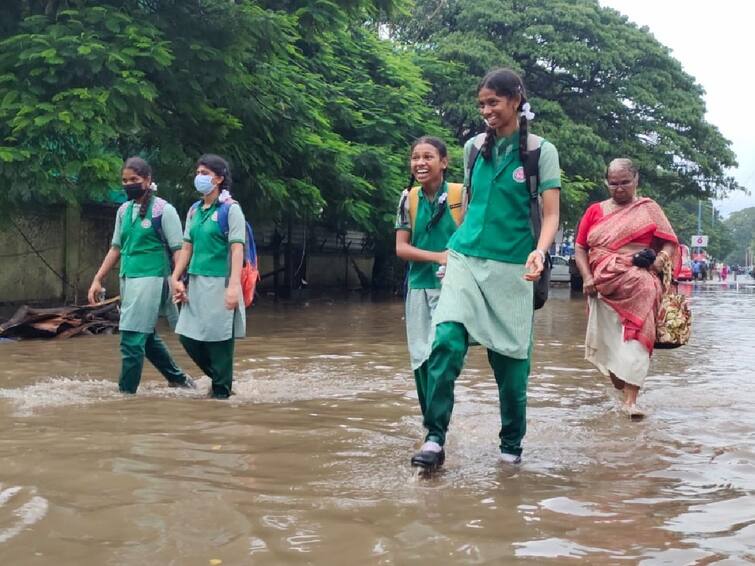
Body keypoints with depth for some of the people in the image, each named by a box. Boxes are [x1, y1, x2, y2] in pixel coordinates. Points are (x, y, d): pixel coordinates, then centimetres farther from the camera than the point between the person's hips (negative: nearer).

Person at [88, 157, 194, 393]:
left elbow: (177, 249, -9)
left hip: (150, 279, -7)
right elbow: (116, 248, 17)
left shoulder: (163, 210, -8)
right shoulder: (124, 210, 11)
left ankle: (126, 391, -2)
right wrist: (97, 279, 13)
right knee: (147, 337, 18)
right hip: (128, 279, 8)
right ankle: (177, 378, 34)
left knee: (132, 340, -10)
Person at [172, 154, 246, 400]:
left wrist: (234, 285, -22)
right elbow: (187, 247, 16)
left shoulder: (230, 209, -7)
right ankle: (218, 377, 26)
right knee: (188, 336, 8)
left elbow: (237, 249, -14)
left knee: (218, 339, -2)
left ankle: (222, 390, 12)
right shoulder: (194, 210, 13)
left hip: (219, 284, -7)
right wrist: (176, 278, 7)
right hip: (196, 283, 7)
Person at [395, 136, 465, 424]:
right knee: (421, 360, 7)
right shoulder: (409, 198, 4)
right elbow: (401, 247, 2)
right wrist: (438, 256, -12)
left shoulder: (460, 195, -5)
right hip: (419, 287, 4)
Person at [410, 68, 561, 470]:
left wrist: (540, 251, -25)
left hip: (511, 267, -2)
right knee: (447, 342, -16)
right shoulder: (474, 147, 10)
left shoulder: (541, 151, 0)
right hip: (466, 260, 3)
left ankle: (511, 444, 21)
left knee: (510, 358, 3)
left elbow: (550, 215, -6)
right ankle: (435, 439, -10)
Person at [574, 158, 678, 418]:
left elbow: (670, 242, 7)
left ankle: (630, 400, -16)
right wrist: (587, 277, -2)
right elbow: (581, 247, 13)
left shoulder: (648, 208, 10)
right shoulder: (595, 211, 15)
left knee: (635, 337, -13)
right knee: (606, 339, 7)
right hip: (603, 286, 3)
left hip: (638, 284, -3)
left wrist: (661, 258, -14)